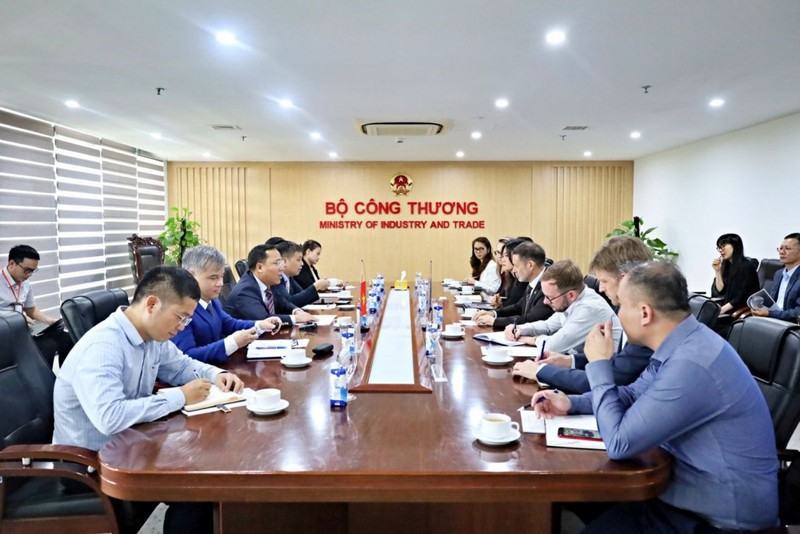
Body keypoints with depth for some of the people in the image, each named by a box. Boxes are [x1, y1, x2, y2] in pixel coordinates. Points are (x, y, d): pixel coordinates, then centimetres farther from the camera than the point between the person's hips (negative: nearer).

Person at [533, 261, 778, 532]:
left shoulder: (691, 365, -31)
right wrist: (571, 402, 1)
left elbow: (619, 443, -26)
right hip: (695, 479, 8)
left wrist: (598, 364, -17)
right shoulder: (680, 345, -1)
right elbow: (633, 394, 15)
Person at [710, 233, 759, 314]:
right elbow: (721, 291, 5)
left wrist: (722, 310, -21)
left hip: (744, 310, -7)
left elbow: (741, 298, -16)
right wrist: (717, 271, -3)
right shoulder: (726, 265, 9)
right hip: (729, 308, 7)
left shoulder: (746, 267, -12)